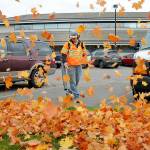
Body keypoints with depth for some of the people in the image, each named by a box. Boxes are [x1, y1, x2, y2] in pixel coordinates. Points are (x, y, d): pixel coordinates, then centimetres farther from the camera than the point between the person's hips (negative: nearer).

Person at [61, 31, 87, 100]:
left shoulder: (81, 44, 7)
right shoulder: (67, 44, -4)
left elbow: (84, 54, 19)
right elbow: (63, 54, -4)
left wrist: (82, 61, 15)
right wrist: (64, 62, -14)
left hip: (79, 65, 4)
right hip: (70, 65, -4)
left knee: (77, 80, 12)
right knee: (73, 81, -4)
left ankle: (70, 91, 33)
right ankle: (76, 96, 0)